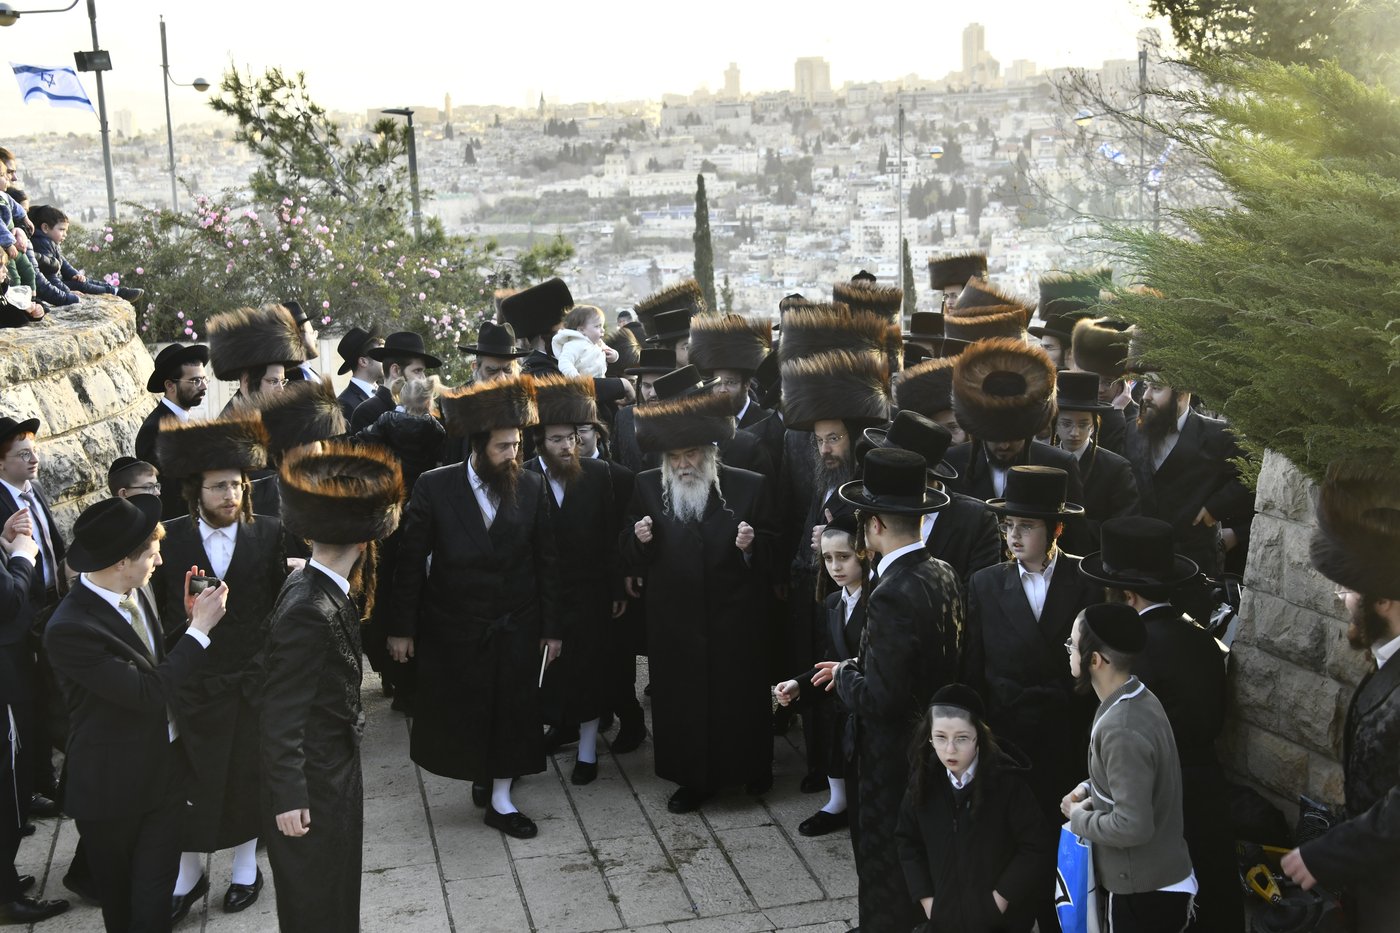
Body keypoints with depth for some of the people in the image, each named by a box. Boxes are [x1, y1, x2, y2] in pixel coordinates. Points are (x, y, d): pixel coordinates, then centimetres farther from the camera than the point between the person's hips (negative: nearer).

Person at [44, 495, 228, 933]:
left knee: (155, 895, 8)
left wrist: (187, 619, -11)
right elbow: (150, 692, -26)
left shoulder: (137, 593, -2)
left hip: (167, 767, 5)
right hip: (113, 788, -5)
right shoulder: (70, 629, -26)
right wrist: (199, 629, -21)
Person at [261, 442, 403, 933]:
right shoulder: (310, 610, -29)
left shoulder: (315, 586, -2)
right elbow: (281, 715, -25)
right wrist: (288, 799, -20)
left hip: (333, 767, 9)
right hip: (314, 783, -9)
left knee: (335, 890, 24)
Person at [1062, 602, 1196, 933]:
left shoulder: (1121, 730, -30)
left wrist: (1080, 818, -13)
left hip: (1145, 891, -9)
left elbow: (1132, 827, -29)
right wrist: (1090, 789, 4)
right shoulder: (1138, 697, 0)